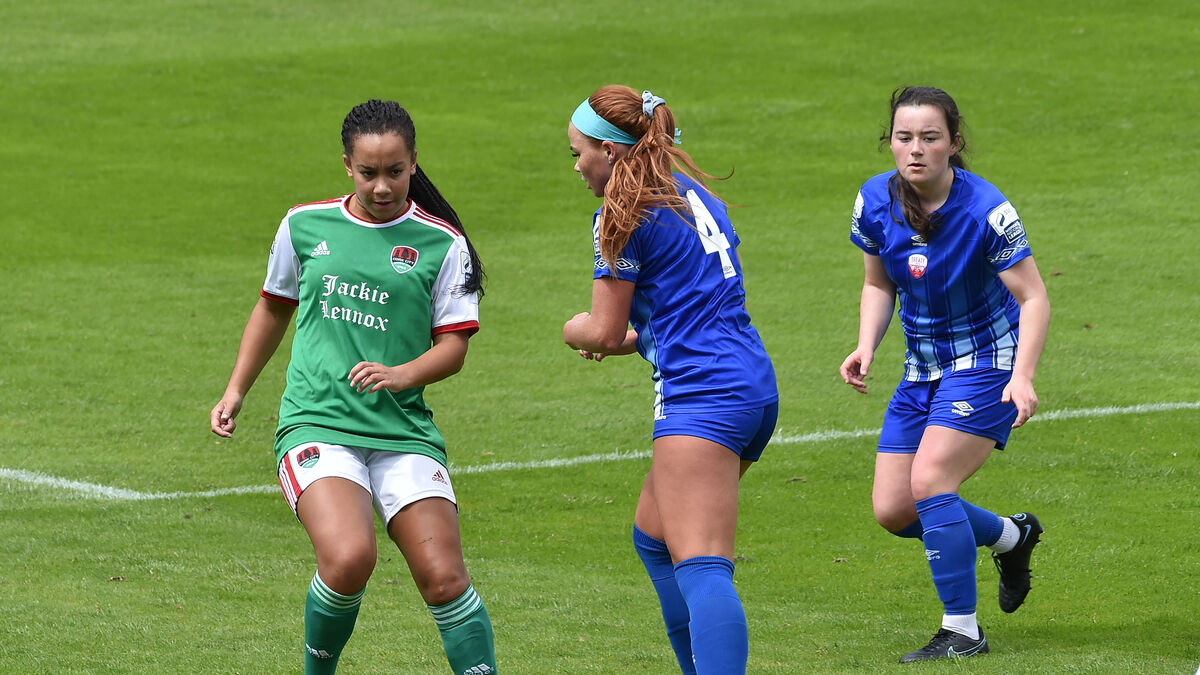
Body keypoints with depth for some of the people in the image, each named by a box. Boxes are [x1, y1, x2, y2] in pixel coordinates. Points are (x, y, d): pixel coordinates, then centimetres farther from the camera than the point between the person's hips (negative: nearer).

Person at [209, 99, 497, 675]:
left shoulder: (440, 243, 2)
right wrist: (236, 391, 22)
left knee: (443, 578, -12)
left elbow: (453, 345, 1)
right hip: (316, 424, -1)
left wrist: (402, 375, -18)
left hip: (402, 430, 1)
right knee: (348, 559, -24)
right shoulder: (305, 225, 7)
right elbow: (274, 307, 23)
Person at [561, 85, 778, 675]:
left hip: (701, 397, -9)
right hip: (755, 387, 9)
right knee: (652, 536, 24)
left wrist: (574, 330, 18)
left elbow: (604, 331, -4)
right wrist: (630, 339, 25)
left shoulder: (623, 216, -6)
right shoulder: (695, 196, 20)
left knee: (700, 568, -20)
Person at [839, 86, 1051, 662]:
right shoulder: (875, 201, -6)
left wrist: (1022, 377, -29)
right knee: (892, 510, 1)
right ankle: (1011, 536, 28)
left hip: (986, 361, -6)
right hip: (922, 371, 6)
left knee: (928, 481, -22)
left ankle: (962, 631, -10)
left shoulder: (985, 210, -21)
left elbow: (1033, 298, -17)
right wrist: (866, 346, -8)